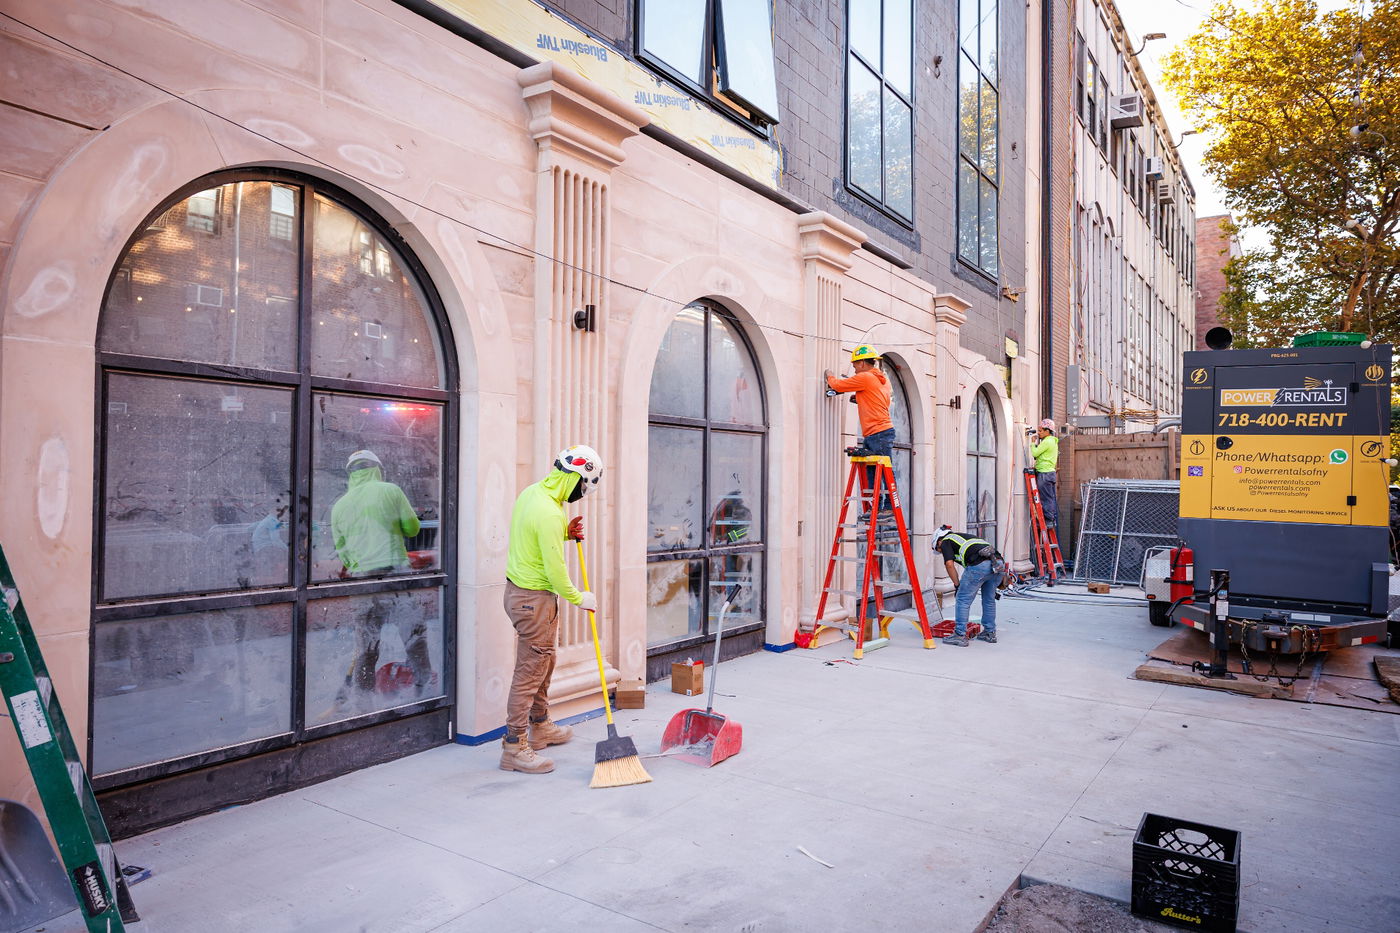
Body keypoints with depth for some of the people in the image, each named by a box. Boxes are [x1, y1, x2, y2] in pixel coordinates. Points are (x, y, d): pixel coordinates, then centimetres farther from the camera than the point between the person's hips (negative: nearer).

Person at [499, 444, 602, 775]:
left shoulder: (532, 492, 5)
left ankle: (540, 728, 37)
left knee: (544, 662, 22)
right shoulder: (550, 513, -26)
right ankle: (514, 747, 7)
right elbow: (555, 570, -22)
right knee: (530, 671, -2)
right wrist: (579, 598, -7)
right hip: (534, 598, -11)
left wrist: (566, 533, 6)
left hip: (520, 589, 11)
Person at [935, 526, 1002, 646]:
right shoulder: (964, 536, 37)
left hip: (979, 565, -8)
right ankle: (990, 633, 32)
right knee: (989, 600, 23)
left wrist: (957, 585, 8)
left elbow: (950, 564, -1)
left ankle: (960, 635, 6)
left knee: (963, 600, 4)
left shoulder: (945, 542, 16)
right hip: (998, 563, 8)